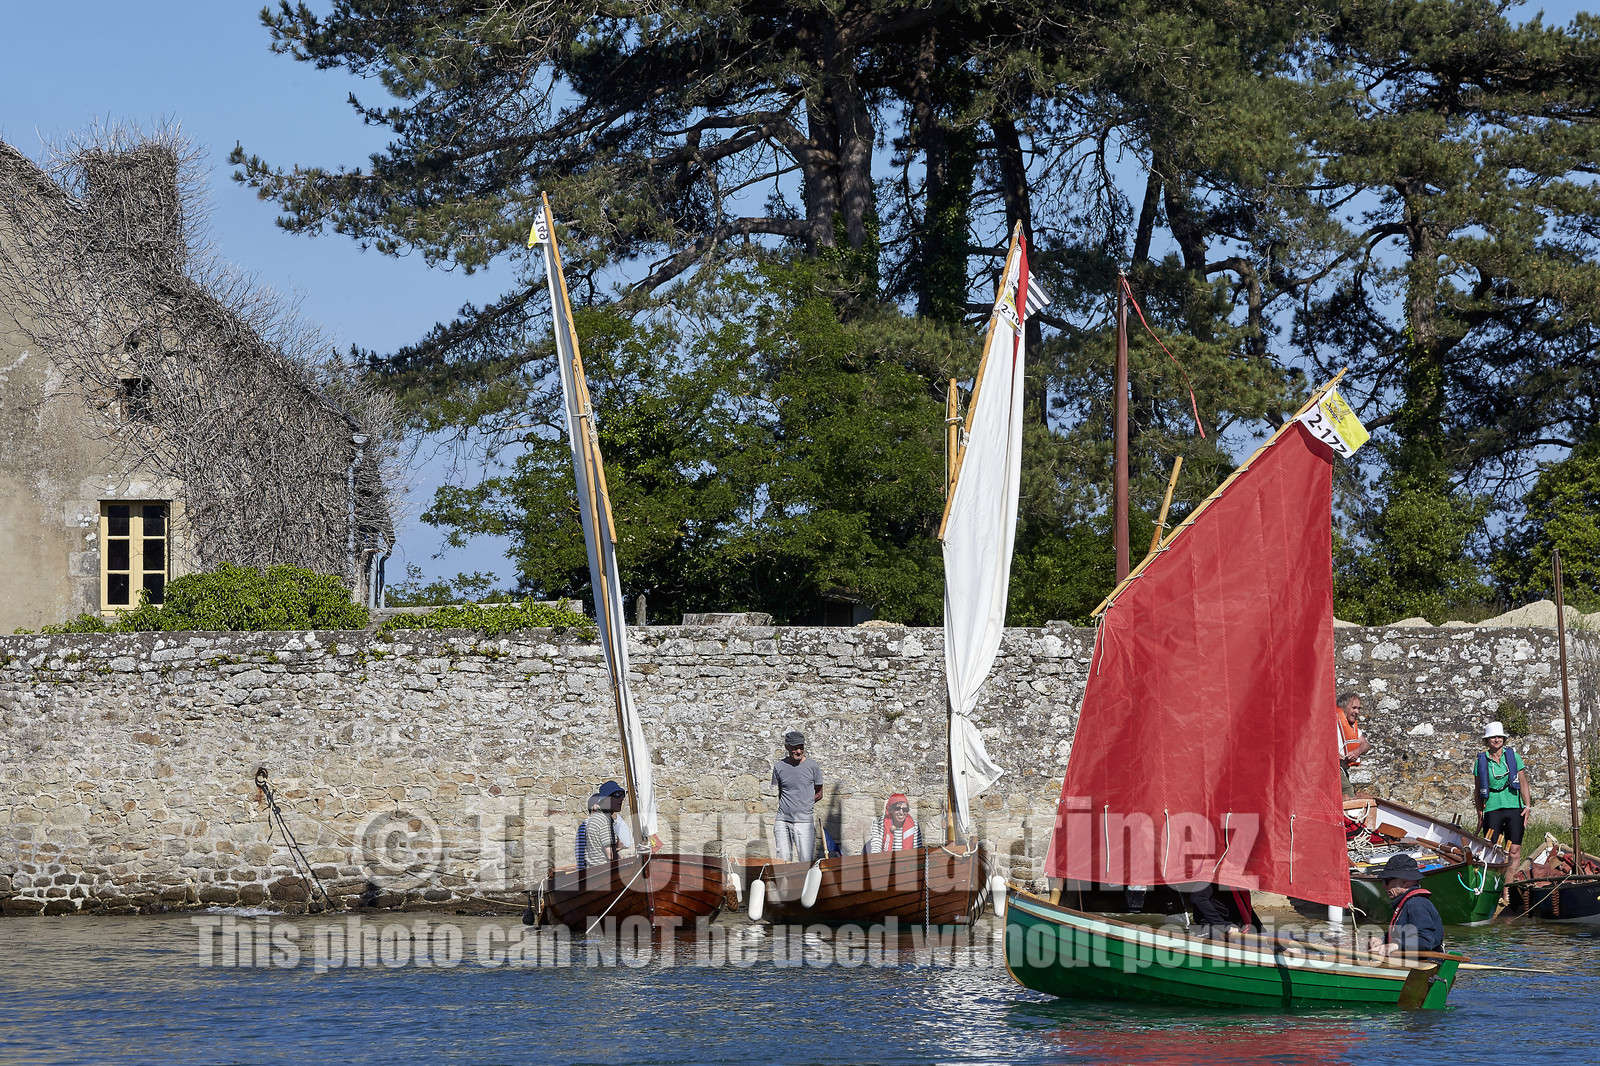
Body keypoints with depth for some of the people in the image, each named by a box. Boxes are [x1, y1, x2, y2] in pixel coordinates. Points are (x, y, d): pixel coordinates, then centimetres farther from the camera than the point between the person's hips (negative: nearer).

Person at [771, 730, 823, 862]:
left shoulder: (812, 766, 2)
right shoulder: (779, 767, 7)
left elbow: (819, 794, 12)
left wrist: (802, 804, 7)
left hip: (804, 821, -2)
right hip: (783, 820, 2)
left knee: (805, 862, -7)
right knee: (783, 861, -1)